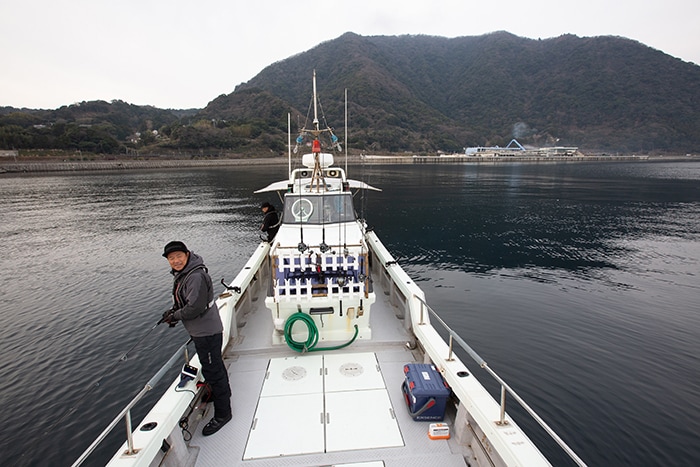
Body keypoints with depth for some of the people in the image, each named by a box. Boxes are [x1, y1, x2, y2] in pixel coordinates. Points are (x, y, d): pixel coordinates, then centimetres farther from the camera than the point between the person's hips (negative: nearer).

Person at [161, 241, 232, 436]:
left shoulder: (196, 276, -26)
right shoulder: (181, 273, 6)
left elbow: (195, 307, -27)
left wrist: (175, 316, -12)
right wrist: (174, 310, 3)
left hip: (207, 332, -11)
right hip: (201, 331, 11)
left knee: (212, 371, 0)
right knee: (215, 365, 29)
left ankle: (222, 414, 15)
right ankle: (222, 392, 51)